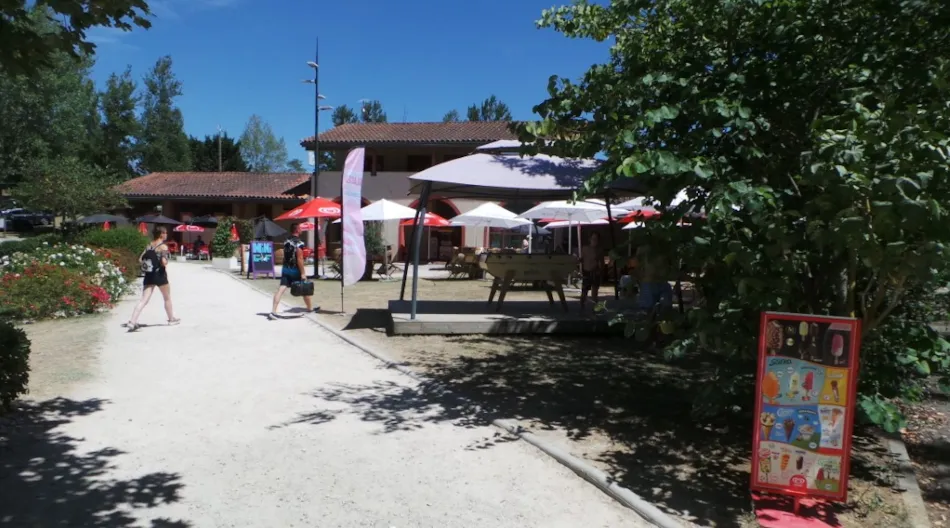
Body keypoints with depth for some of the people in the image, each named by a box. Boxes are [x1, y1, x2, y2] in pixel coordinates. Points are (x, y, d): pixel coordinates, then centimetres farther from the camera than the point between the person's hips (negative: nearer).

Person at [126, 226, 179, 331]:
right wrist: (165, 264, 0)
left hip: (148, 275, 5)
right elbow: (164, 262, -21)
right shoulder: (163, 246, -10)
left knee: (144, 300, 1)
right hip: (160, 275, -5)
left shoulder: (149, 245, 10)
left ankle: (132, 322, -13)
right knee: (167, 298, 16)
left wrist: (149, 263, 15)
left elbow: (141, 259, 6)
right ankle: (172, 319, 31)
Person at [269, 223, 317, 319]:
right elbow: (299, 259, -21)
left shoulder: (286, 241, 9)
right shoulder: (299, 243, -17)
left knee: (281, 289, -2)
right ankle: (310, 308, 27)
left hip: (285, 269, 6)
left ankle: (273, 311, -11)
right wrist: (302, 273, -18)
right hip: (295, 270, -6)